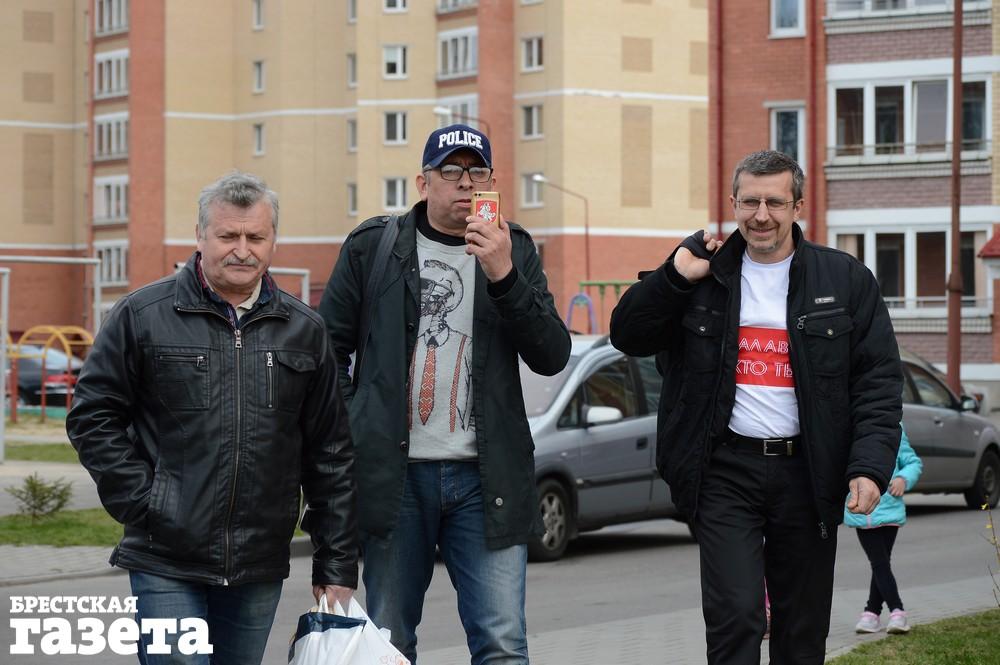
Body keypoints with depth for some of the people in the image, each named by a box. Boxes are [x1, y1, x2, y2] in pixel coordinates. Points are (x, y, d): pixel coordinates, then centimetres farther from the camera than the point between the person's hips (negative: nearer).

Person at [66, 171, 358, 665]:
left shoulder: (304, 331, 8)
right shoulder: (142, 315, -1)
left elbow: (331, 457, 10)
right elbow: (92, 417, 1)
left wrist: (337, 567, 7)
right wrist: (141, 502, -8)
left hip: (259, 569, 3)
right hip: (166, 565, -3)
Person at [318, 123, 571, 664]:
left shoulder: (514, 250, 8)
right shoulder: (372, 246, 6)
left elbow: (552, 356, -3)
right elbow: (327, 349, 12)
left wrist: (503, 275, -14)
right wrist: (349, 431, 2)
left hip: (485, 475, 0)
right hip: (394, 473, 0)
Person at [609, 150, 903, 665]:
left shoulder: (845, 280, 4)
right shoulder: (704, 272, 6)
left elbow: (878, 381, 1)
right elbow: (628, 336, 5)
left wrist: (870, 467, -11)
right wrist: (675, 276, -10)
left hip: (806, 471, 1)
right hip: (726, 470, -1)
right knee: (735, 617, -11)